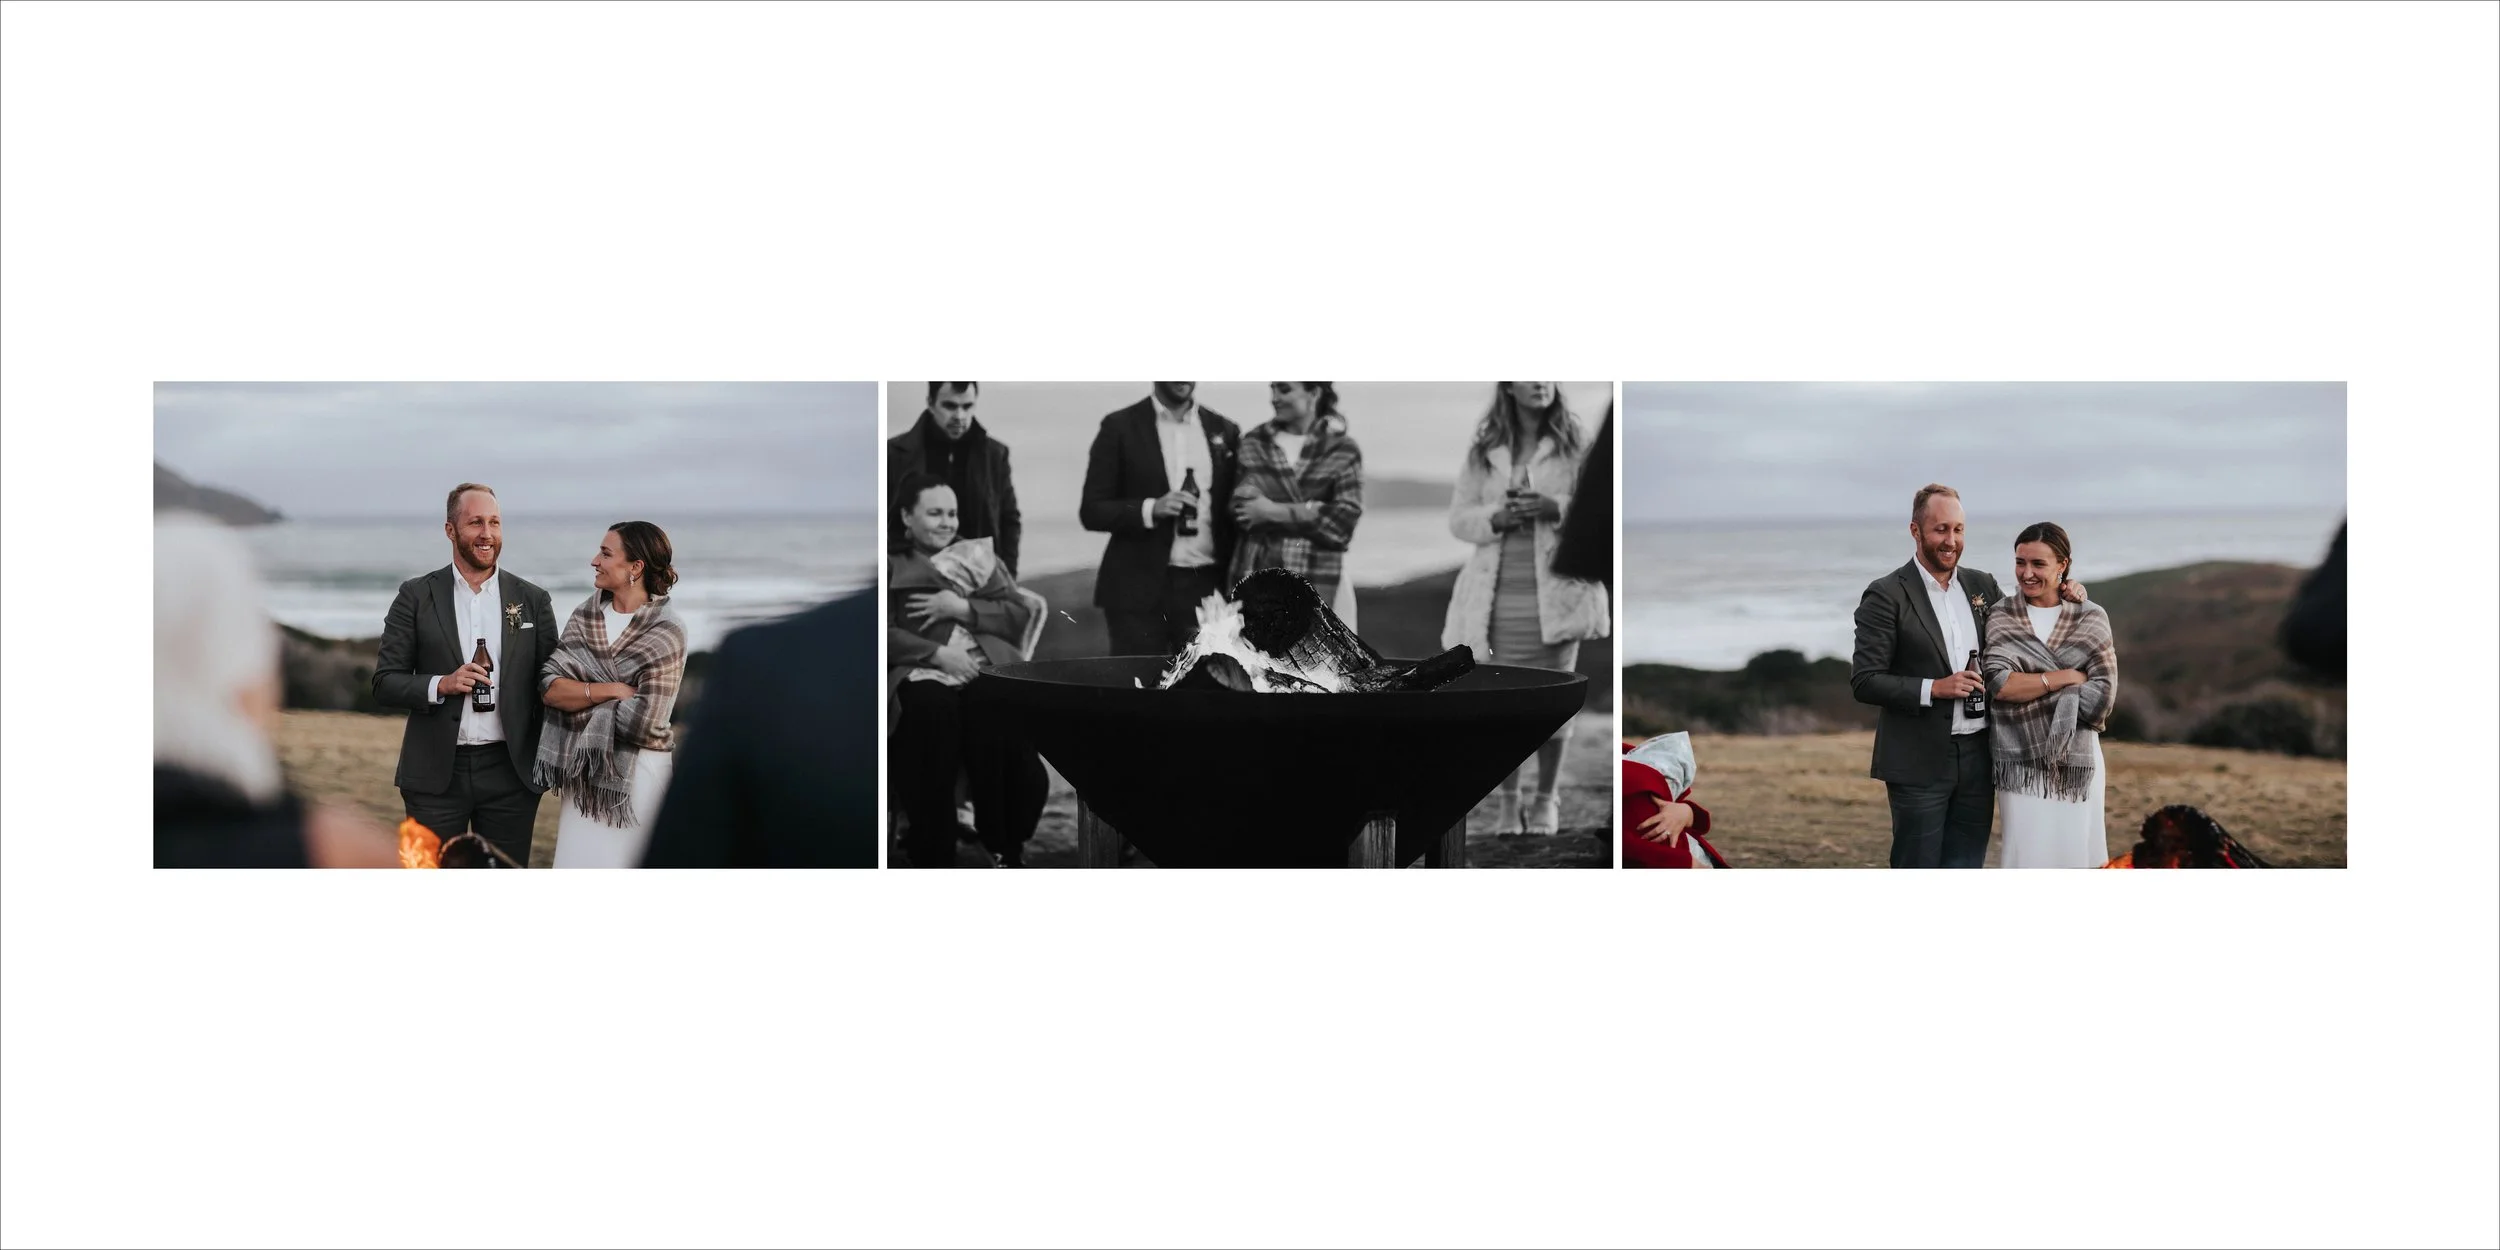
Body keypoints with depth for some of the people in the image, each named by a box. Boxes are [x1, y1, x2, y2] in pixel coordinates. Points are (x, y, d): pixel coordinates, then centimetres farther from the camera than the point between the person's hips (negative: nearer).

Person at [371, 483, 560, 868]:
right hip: (436, 773, -1)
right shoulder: (416, 596, 2)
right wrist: (441, 684, -17)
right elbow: (384, 683, 0)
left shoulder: (533, 600, 6)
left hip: (510, 772, 1)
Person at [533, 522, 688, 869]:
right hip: (583, 772, 5)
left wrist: (579, 696, -8)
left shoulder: (666, 632, -10)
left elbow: (645, 722, -16)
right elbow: (549, 688, -4)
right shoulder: (584, 616, 6)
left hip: (636, 774, -5)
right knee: (577, 861, 8)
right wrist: (610, 690, -16)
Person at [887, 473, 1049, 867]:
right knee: (932, 709, -37)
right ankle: (932, 857, -28)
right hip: (922, 673, -1)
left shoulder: (980, 557, 24)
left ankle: (1004, 848, -18)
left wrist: (960, 608, -2)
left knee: (995, 721, -33)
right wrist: (938, 653, -13)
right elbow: (886, 634, 2)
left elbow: (1021, 617, 12)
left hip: (989, 669, 2)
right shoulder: (892, 566, 17)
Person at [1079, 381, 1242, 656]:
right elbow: (1091, 511, -1)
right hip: (1139, 590, -2)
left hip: (1206, 589, 3)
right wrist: (1151, 509, -17)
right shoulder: (1120, 427, 1)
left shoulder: (1224, 430, 11)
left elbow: (1232, 509, 15)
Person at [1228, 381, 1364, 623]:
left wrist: (1275, 512, -7)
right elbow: (1241, 511, 1)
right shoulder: (1253, 443, 11)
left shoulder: (1342, 450, 5)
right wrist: (1310, 512, -10)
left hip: (1316, 584, -2)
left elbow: (1341, 524, -4)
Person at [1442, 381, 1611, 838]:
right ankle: (1508, 801, 9)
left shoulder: (1574, 447, 4)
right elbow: (1459, 518, 8)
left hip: (1555, 590, -1)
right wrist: (1496, 518, -12)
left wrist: (1555, 509, -18)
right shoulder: (1482, 452, 9)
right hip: (1499, 593, 1)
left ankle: (1547, 799, 14)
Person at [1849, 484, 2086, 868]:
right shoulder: (1886, 595, -7)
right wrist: (1933, 688, -20)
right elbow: (1864, 682, -10)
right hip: (1920, 764, -5)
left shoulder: (1981, 585, 10)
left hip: (1977, 758, 5)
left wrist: (2061, 597, 6)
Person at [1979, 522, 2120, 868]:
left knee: (2074, 858, 5)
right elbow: (1998, 683, -11)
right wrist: (2068, 677, -12)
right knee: (2027, 860, -3)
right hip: (2021, 764, -1)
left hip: (2077, 762, 1)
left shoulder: (2091, 619, 3)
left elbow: (2101, 696, -6)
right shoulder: (2000, 617, 2)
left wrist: (2027, 686, -10)